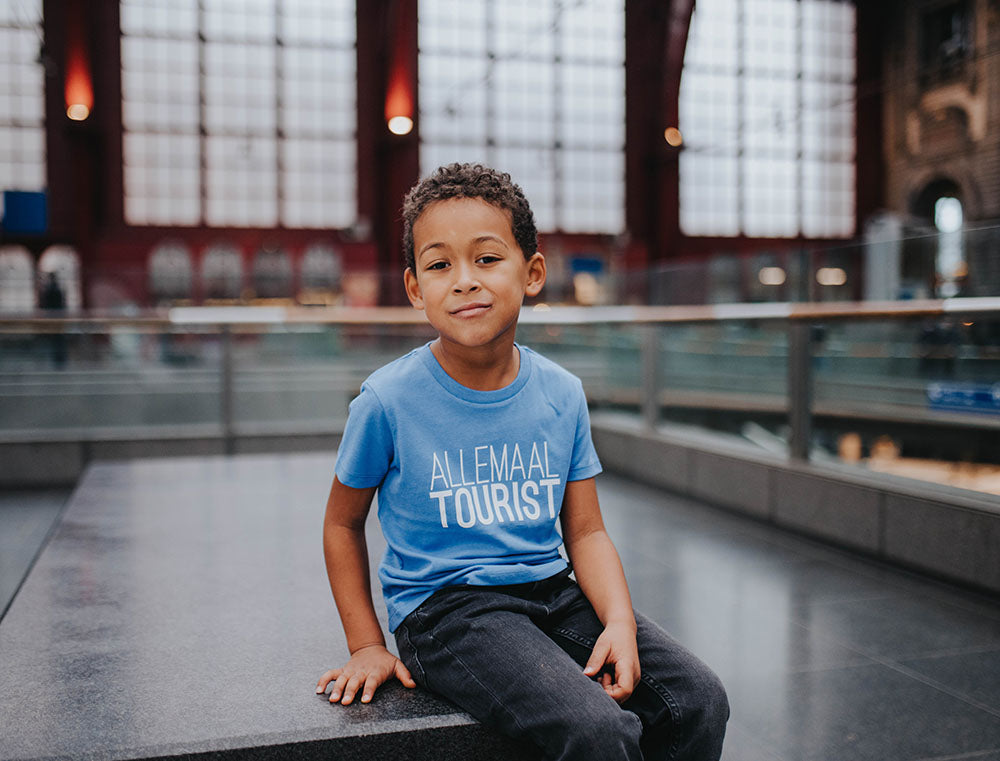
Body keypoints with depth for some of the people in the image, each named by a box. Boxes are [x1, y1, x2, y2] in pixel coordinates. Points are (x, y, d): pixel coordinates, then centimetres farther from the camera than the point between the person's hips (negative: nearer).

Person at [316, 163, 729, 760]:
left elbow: (585, 531, 5)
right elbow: (343, 522, 5)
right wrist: (367, 645, 1)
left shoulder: (562, 394, 1)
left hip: (553, 592, 5)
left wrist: (619, 622, -12)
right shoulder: (389, 401, -10)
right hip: (445, 608, -4)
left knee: (699, 700, -12)